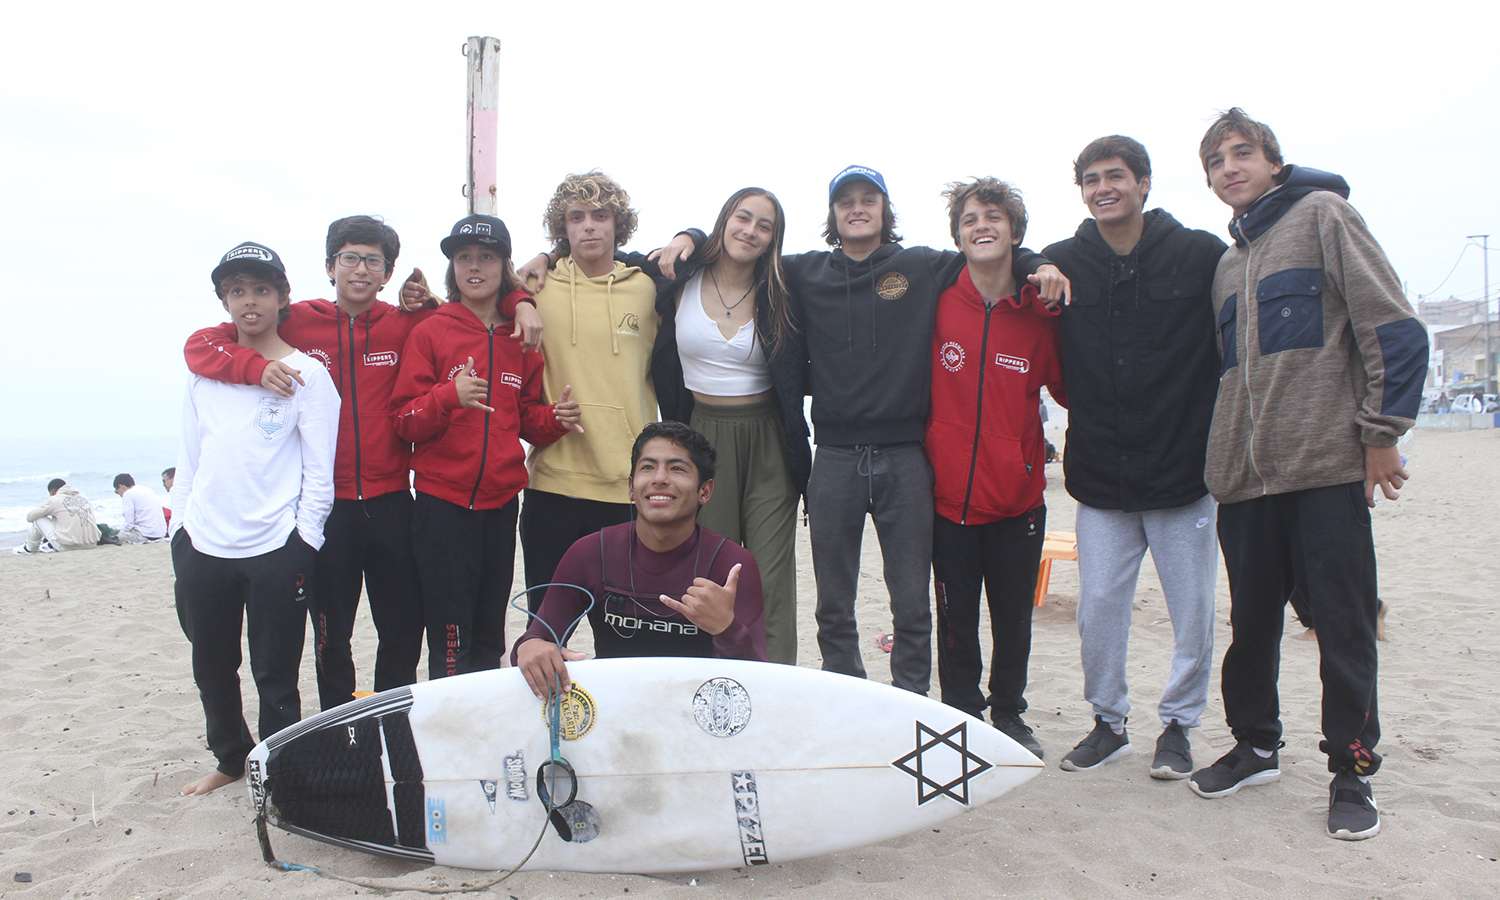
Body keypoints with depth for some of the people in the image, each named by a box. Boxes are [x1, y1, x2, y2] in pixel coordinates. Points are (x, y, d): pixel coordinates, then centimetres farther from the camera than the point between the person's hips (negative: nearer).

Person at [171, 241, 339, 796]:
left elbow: (319, 473, -6)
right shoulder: (203, 371, 10)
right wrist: (179, 530, 9)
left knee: (275, 677, 2)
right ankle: (230, 759, 37)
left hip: (274, 549, -5)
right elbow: (189, 460, 14)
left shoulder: (307, 374, -4)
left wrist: (302, 548, -11)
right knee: (211, 670, 17)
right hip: (202, 547, 5)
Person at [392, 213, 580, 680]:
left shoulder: (521, 336, 9)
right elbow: (405, 422, -4)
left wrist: (556, 418, -5)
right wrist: (449, 396, -23)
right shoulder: (431, 332, -1)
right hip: (443, 503, -4)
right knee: (451, 640, -3)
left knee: (489, 638, 12)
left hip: (501, 501, 4)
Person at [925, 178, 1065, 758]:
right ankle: (961, 716, 27)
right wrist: (917, 451, 1)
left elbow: (1071, 390, 7)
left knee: (1014, 617, 14)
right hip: (949, 493, -1)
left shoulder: (1041, 312, -2)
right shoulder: (936, 303, -4)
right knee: (956, 618, 10)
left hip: (1018, 498, 1)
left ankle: (1008, 712, 34)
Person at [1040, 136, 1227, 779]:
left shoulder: (1201, 256, -4)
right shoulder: (1061, 264, 2)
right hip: (1099, 477, 2)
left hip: (1184, 469, -1)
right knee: (1098, 608, 6)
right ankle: (1108, 720, 25)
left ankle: (1178, 723, 26)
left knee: (1192, 612, 7)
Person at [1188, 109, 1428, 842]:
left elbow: (1393, 326, -5)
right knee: (1251, 621, 12)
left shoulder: (1322, 213, 3)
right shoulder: (1228, 263, 21)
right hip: (1244, 476, 6)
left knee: (1343, 623, 0)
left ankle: (1353, 771, 12)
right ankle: (1255, 746, 28)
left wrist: (1383, 427, -10)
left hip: (1327, 464, -6)